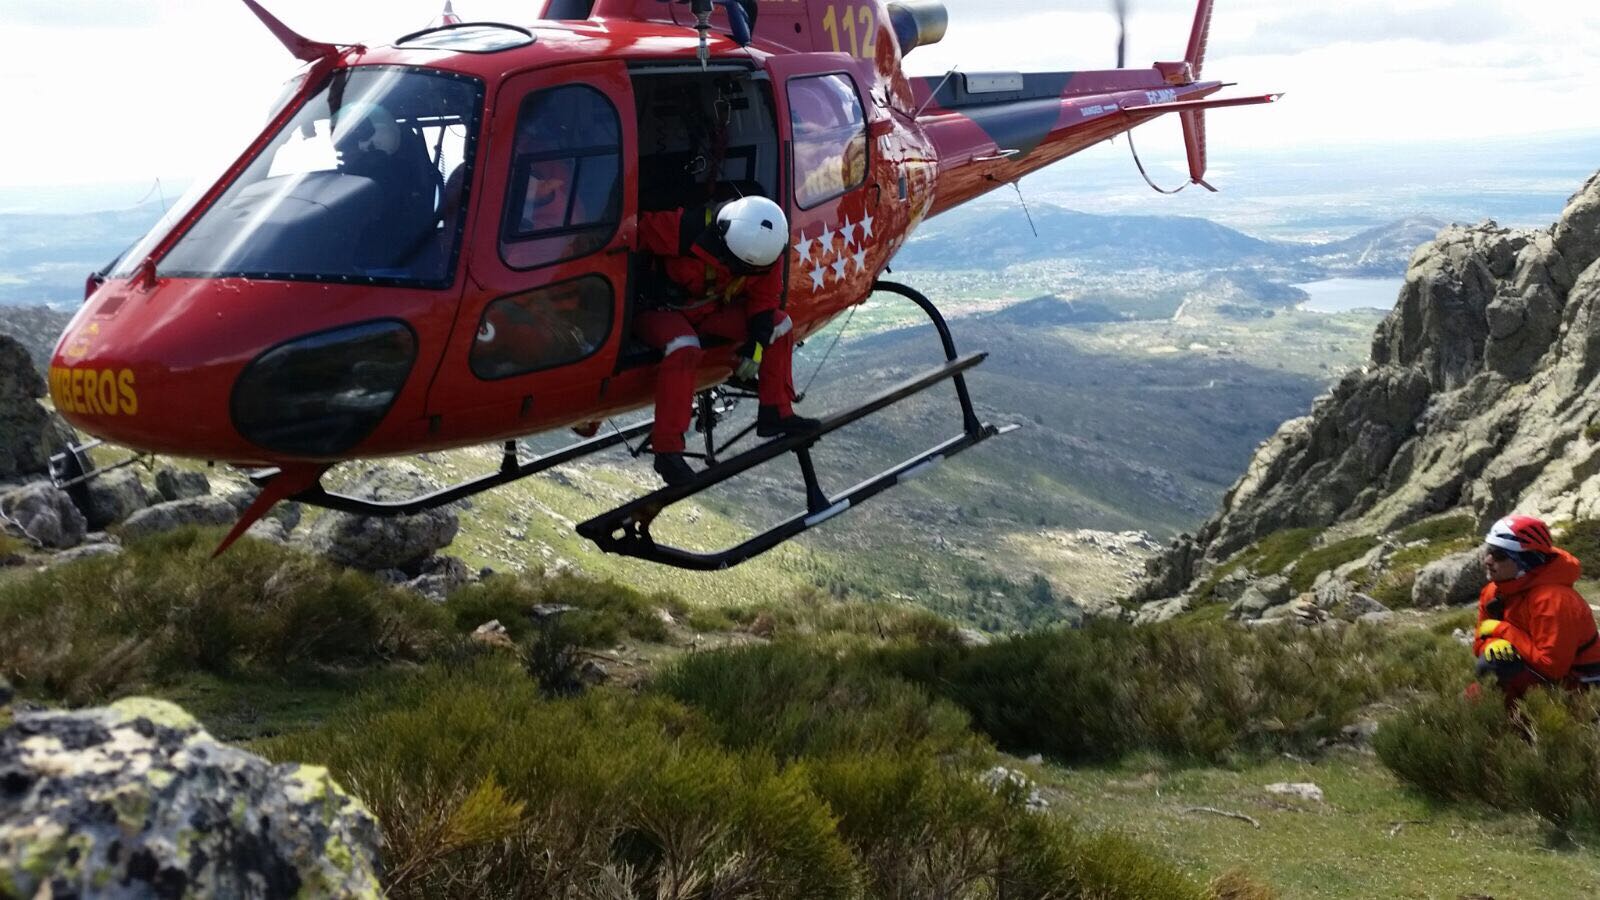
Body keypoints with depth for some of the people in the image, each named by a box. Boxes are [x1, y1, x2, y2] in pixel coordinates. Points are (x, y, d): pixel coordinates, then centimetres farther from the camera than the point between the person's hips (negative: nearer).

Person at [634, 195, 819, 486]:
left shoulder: (766, 248, -15)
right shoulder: (684, 229, -35)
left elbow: (765, 294, 1)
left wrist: (761, 321, -17)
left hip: (711, 308, 6)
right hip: (661, 308, -6)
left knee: (780, 325, -4)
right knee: (684, 349, -38)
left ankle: (775, 414, 9)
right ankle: (666, 450, -31)